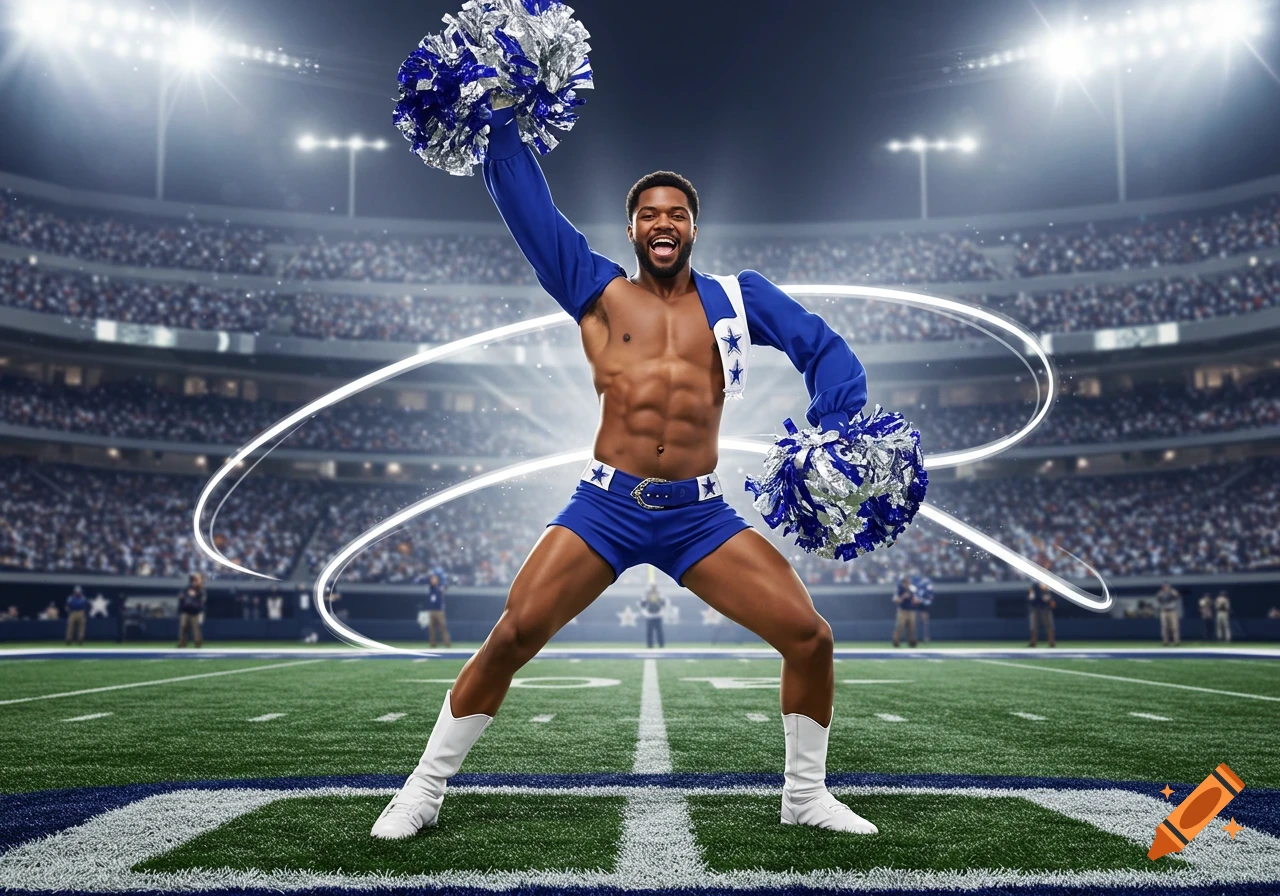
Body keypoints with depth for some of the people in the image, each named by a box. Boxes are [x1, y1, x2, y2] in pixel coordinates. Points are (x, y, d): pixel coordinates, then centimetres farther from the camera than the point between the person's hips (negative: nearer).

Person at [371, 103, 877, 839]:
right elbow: (524, 199, 9)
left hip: (702, 515, 1)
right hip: (606, 507, -1)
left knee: (810, 637, -6)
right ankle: (424, 791, 8)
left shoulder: (736, 298, 10)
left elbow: (824, 348, 7)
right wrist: (501, 119, 6)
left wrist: (834, 435, -9)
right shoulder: (596, 291, 10)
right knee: (511, 637, -11)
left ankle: (807, 796, 17)